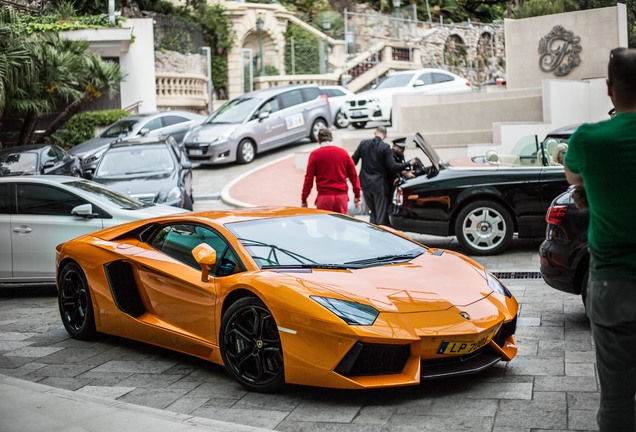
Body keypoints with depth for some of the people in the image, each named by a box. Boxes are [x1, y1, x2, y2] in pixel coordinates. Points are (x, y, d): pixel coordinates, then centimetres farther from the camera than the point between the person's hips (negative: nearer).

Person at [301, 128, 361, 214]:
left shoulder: (315, 154, -1)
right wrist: (357, 195, 17)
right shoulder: (343, 152, 6)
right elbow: (353, 175, 9)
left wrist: (304, 199, 4)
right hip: (342, 195, 2)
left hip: (324, 196, -2)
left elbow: (309, 178, -2)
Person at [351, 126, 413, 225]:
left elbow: (353, 161, 4)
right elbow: (392, 166, -13)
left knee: (373, 212, 18)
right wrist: (409, 164, -3)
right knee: (381, 216, 2)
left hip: (365, 184, 4)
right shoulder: (385, 147, -11)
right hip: (380, 185, -4)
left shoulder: (363, 143, 1)